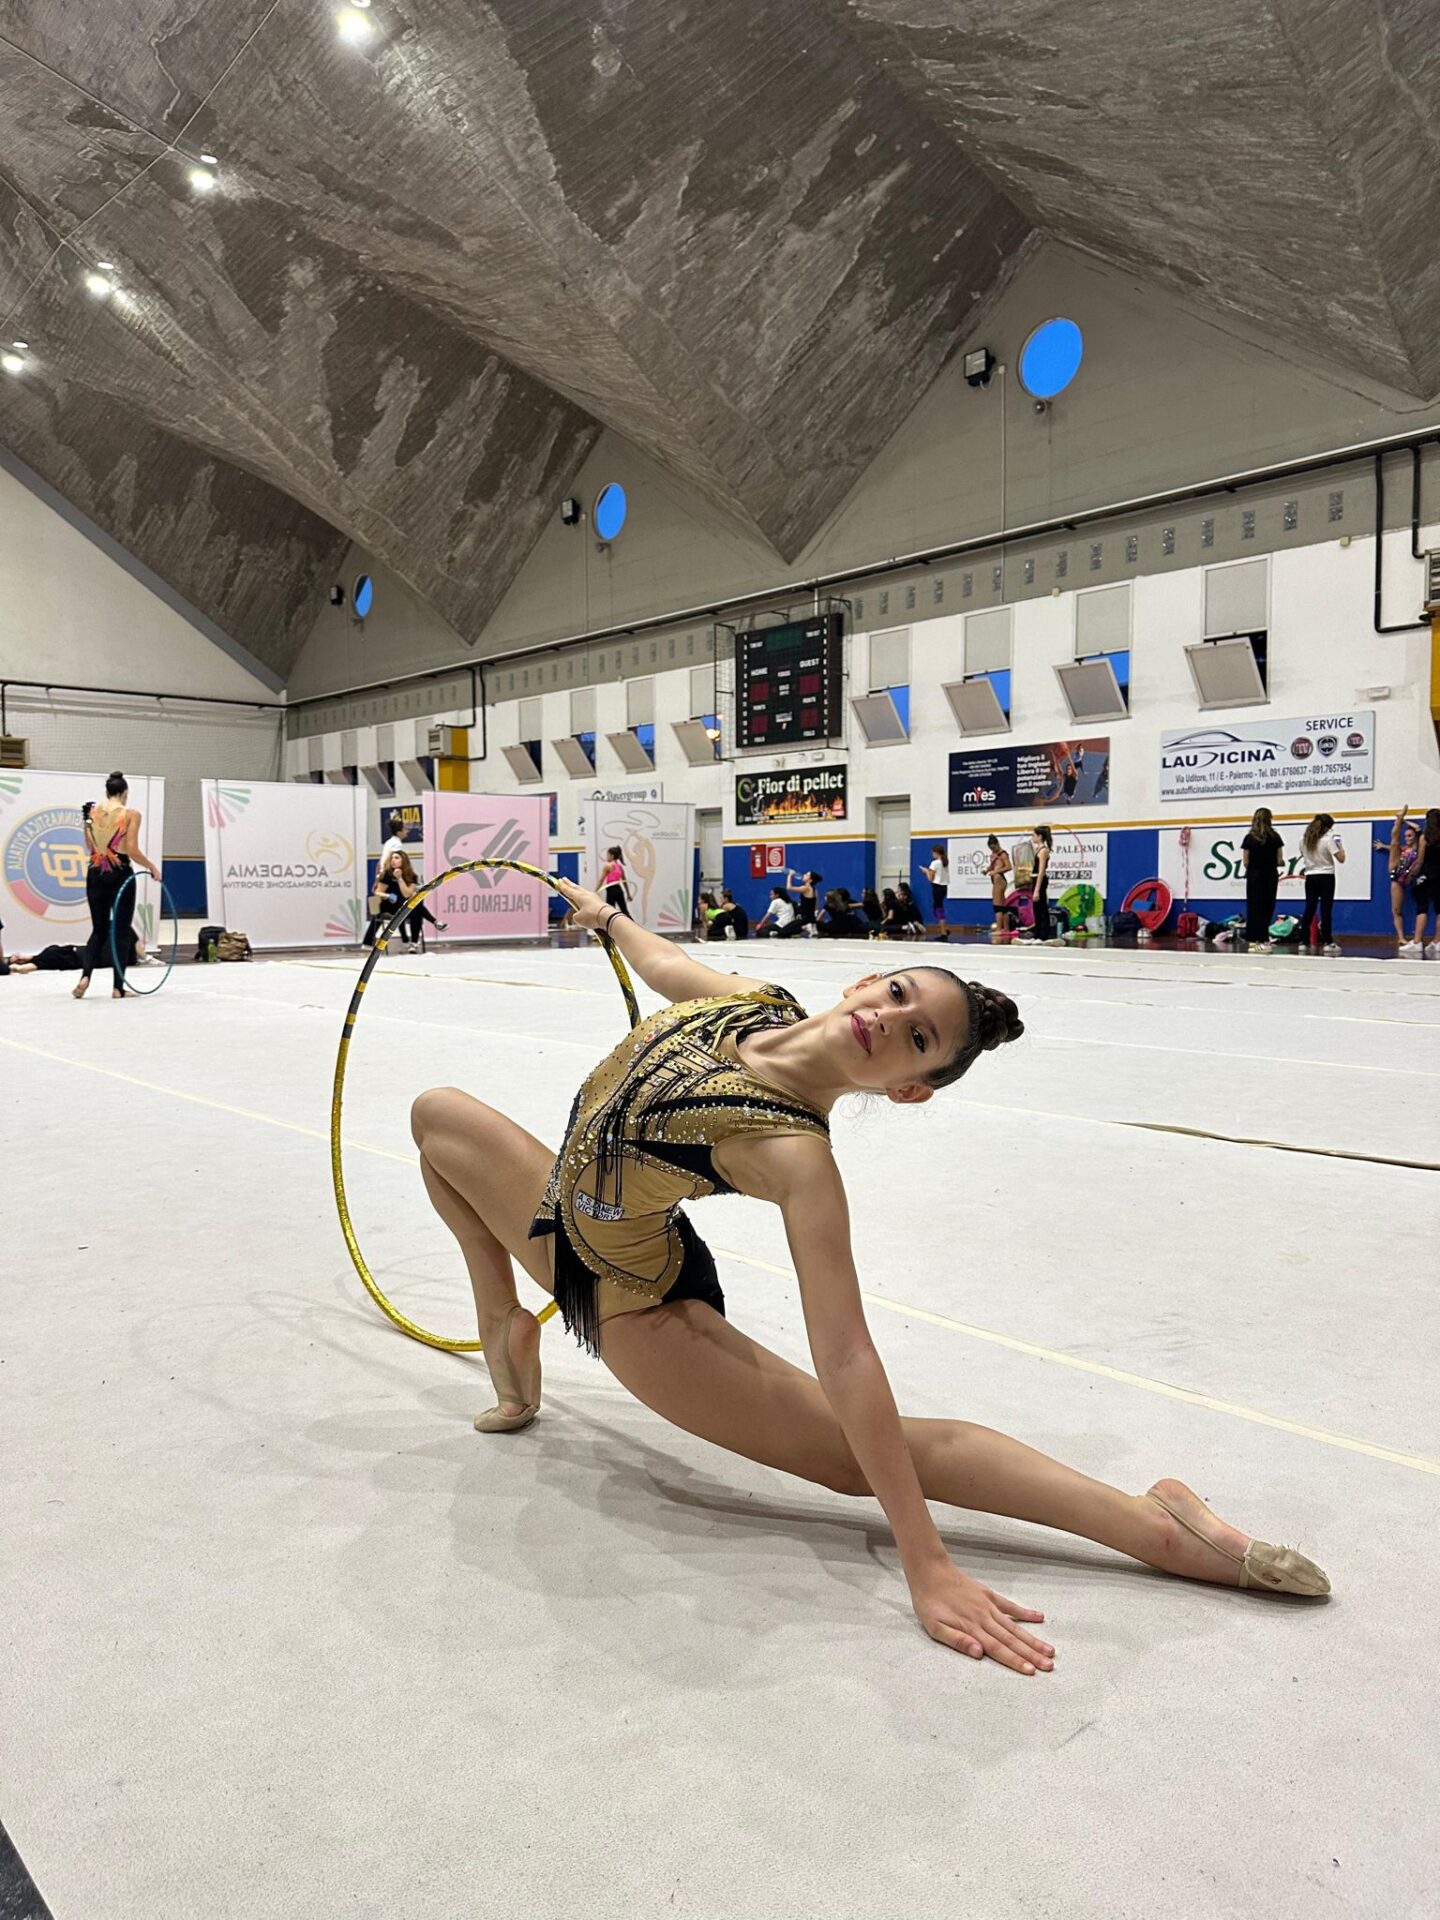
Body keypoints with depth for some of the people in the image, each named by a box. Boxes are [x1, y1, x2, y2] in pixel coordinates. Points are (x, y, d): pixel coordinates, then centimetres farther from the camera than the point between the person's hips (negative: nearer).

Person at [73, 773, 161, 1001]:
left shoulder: (92, 811, 6)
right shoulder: (130, 814, -6)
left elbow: (90, 847, 8)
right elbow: (132, 850, -12)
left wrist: (87, 818, 18)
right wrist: (152, 867, 1)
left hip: (95, 874, 4)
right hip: (120, 874, -4)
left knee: (99, 929, 15)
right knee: (121, 931, 4)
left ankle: (85, 975, -6)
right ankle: (118, 987, 4)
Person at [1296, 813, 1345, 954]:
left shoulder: (1304, 839, 4)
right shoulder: (1327, 839, -12)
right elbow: (1341, 858, -13)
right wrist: (1339, 845, 1)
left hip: (1310, 877, 5)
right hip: (1326, 877, -5)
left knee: (1309, 910, 9)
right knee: (1326, 911, -3)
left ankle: (1303, 941, 7)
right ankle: (1327, 942, -4)